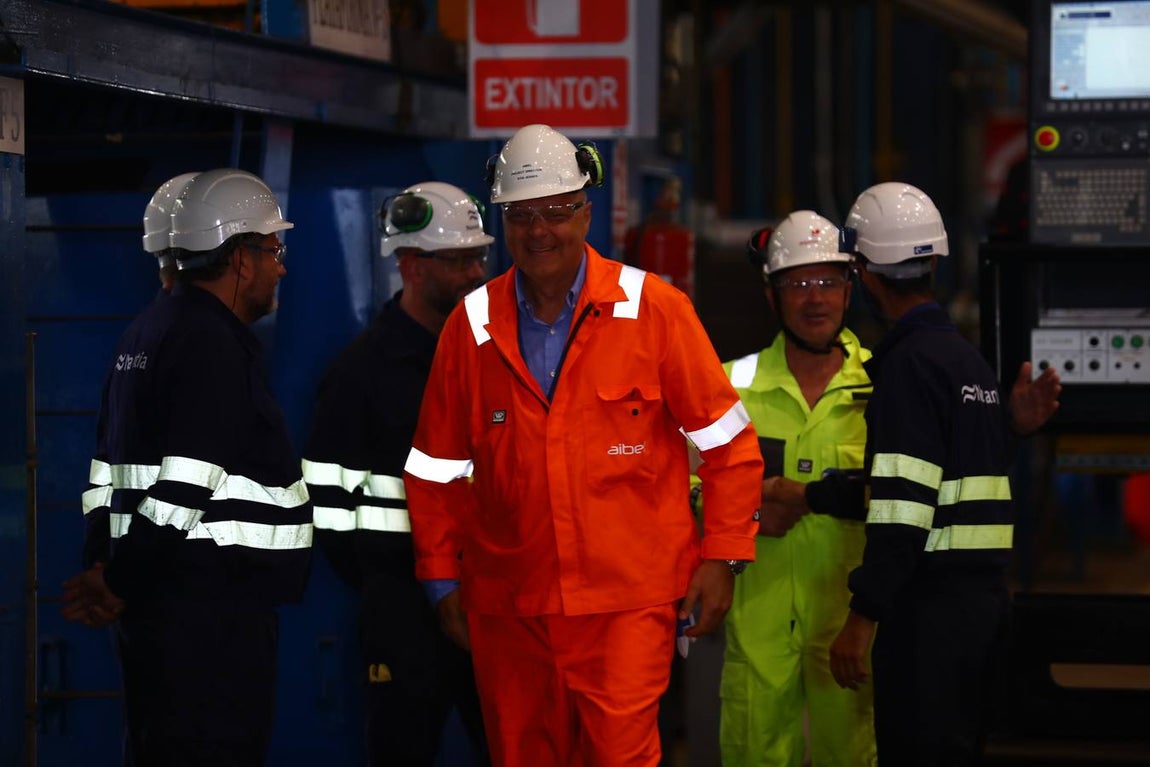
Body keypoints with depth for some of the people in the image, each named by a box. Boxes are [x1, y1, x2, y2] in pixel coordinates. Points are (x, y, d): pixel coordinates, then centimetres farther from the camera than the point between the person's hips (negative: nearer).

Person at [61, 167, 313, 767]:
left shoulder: (149, 331, 17)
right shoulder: (214, 343, -15)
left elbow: (114, 466, 20)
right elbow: (185, 489, -21)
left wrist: (117, 576, 17)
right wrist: (119, 581, -12)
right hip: (212, 606, -10)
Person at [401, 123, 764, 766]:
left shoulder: (652, 309, -3)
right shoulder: (473, 325, 5)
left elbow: (728, 443, 0)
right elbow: (438, 467, 13)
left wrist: (722, 556, -4)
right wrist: (442, 575, 11)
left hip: (629, 599, -3)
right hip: (508, 606, 3)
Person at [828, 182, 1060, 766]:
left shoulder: (910, 363, -12)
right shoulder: (969, 357, 17)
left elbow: (903, 508, -19)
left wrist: (861, 619, -18)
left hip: (930, 608, -9)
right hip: (984, 593, 9)